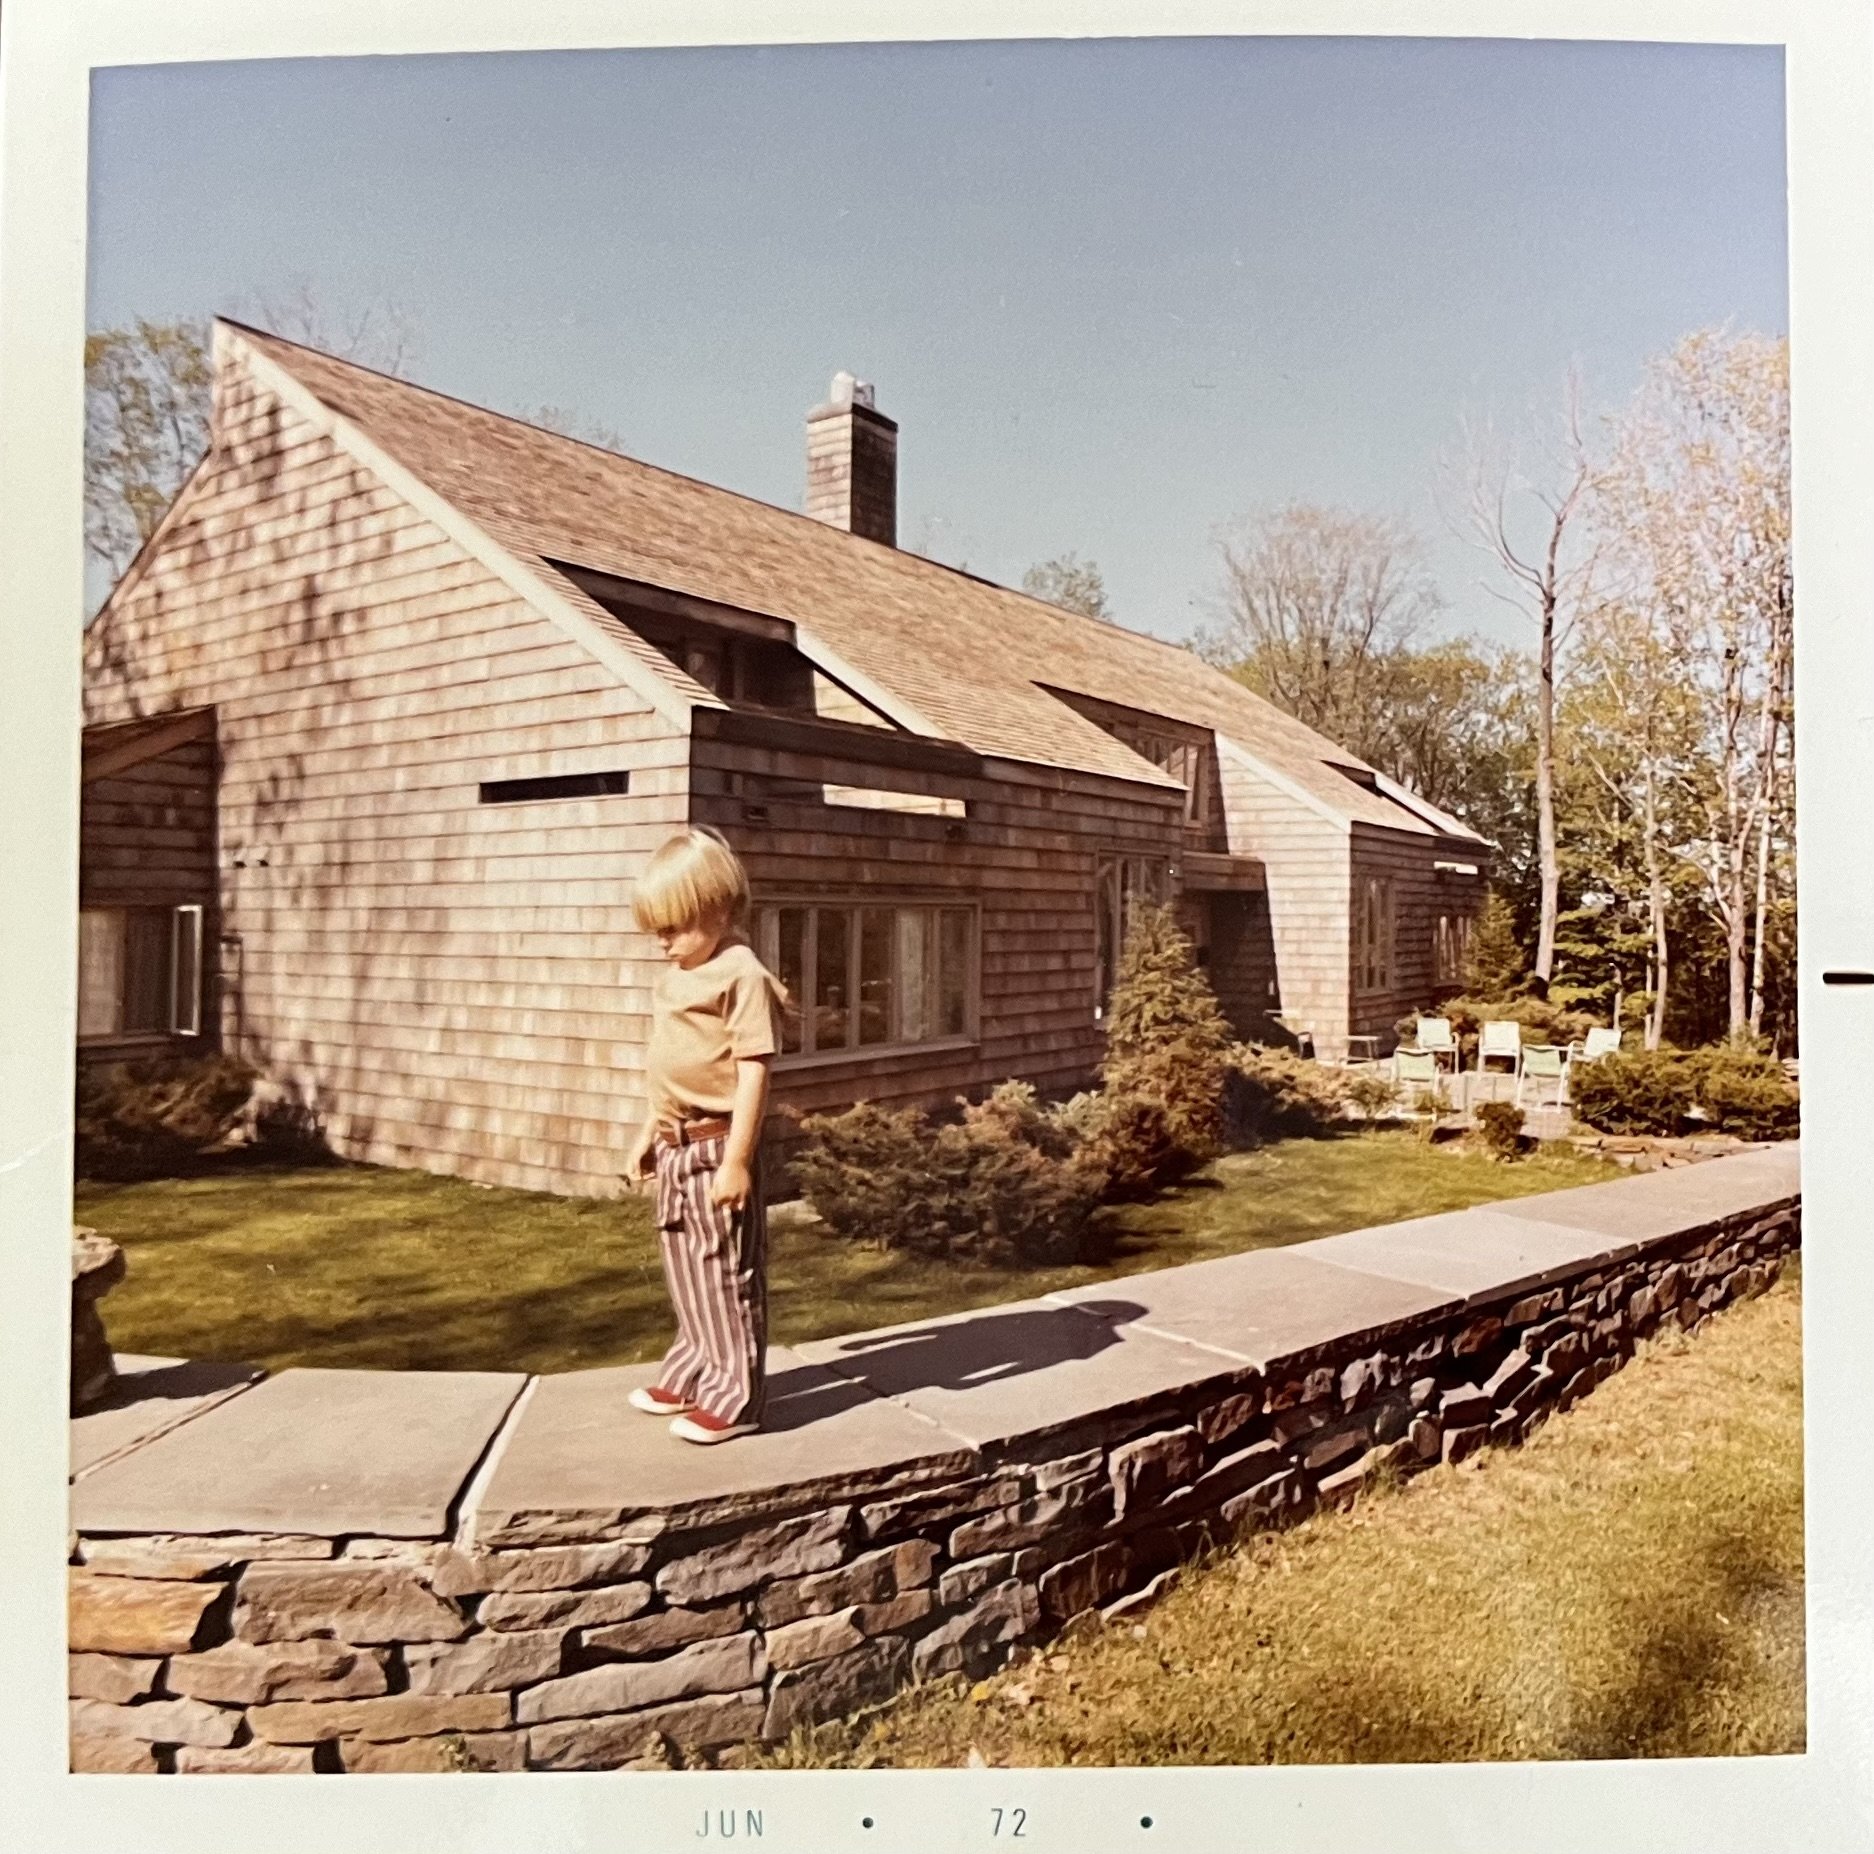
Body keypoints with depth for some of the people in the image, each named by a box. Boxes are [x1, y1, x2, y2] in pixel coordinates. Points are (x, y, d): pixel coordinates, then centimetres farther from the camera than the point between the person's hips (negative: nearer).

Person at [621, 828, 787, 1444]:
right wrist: (648, 1134, 21)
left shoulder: (742, 976, -17)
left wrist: (736, 1159, -21)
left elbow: (753, 1071, -20)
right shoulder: (676, 976, 11)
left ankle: (734, 1400, 13)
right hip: (677, 1147, 9)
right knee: (685, 1269, 20)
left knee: (728, 1273, 2)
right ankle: (691, 1375, 35)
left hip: (718, 1146, -9)